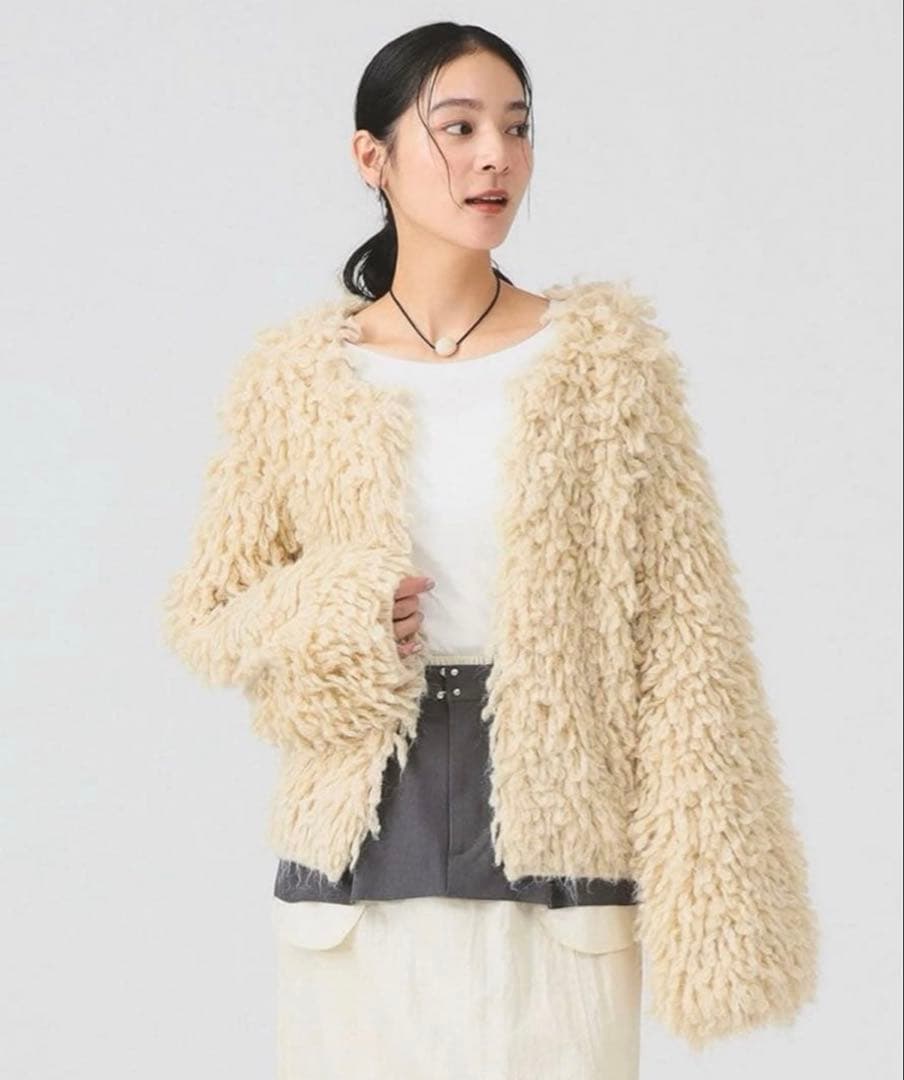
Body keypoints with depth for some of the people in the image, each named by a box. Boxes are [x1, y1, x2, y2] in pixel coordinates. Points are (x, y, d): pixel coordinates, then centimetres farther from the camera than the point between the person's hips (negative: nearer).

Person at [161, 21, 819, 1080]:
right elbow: (202, 612, 10)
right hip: (365, 844, 1)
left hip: (555, 844, 0)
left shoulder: (605, 356, 1)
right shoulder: (295, 376, 3)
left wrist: (713, 883, -9)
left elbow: (684, 633, -2)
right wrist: (332, 619, -11)